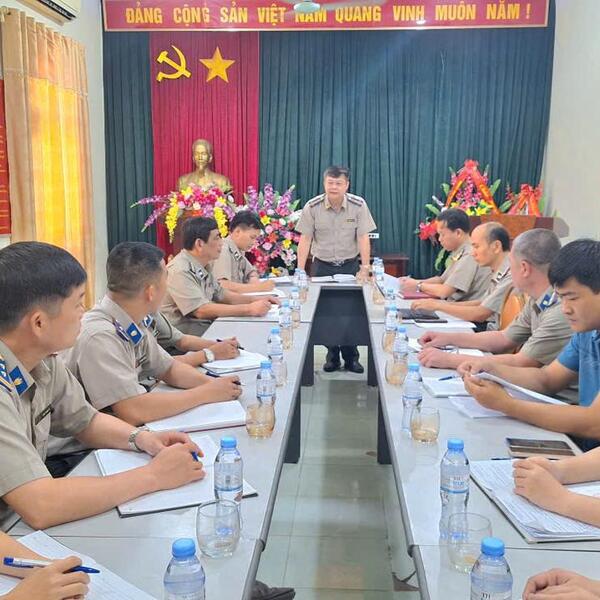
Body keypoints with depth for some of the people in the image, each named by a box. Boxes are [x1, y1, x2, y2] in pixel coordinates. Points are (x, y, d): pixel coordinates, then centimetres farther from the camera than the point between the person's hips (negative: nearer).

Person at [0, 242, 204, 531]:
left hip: (23, 530, 7)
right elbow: (39, 508, -33)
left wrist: (141, 438, -8)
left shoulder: (44, 360, -4)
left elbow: (86, 420, 11)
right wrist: (154, 476, -24)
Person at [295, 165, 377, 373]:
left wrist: (365, 268, -14)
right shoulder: (312, 207, -7)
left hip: (350, 265, 0)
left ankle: (351, 357, 14)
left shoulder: (358, 205, -7)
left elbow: (363, 238, -9)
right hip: (322, 266, 0)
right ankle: (332, 356, 20)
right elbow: (305, 240, -7)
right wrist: (300, 271, -11)